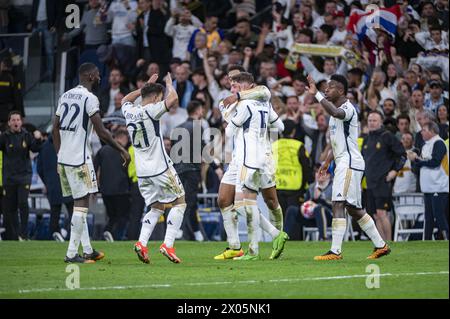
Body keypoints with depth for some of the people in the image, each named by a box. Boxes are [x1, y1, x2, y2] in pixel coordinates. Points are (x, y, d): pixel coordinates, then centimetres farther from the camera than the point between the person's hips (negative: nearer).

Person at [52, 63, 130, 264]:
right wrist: (122, 150, -5)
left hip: (63, 158, 8)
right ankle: (72, 253, -8)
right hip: (79, 158, -8)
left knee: (80, 203, 15)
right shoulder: (89, 98, -12)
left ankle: (87, 250, 19)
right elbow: (101, 132, -15)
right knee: (82, 204, -5)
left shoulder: (65, 96, 13)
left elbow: (55, 129, 16)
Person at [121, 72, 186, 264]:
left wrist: (146, 86, 31)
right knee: (179, 203, 5)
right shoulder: (149, 110, -13)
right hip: (160, 168, -7)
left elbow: (126, 100, 31)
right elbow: (173, 98, -23)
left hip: (142, 171, 7)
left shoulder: (129, 112, 7)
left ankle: (141, 243, -1)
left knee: (156, 207, 18)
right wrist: (169, 84, -3)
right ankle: (168, 245, -8)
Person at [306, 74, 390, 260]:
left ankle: (335, 251, -20)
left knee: (338, 204, -16)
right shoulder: (336, 111, 20)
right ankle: (380, 245, 22)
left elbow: (335, 112, -37)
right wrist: (327, 162, 24)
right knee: (353, 208, 14)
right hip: (343, 163, 11)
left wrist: (316, 94, -35)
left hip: (350, 163, -11)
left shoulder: (348, 109, -12)